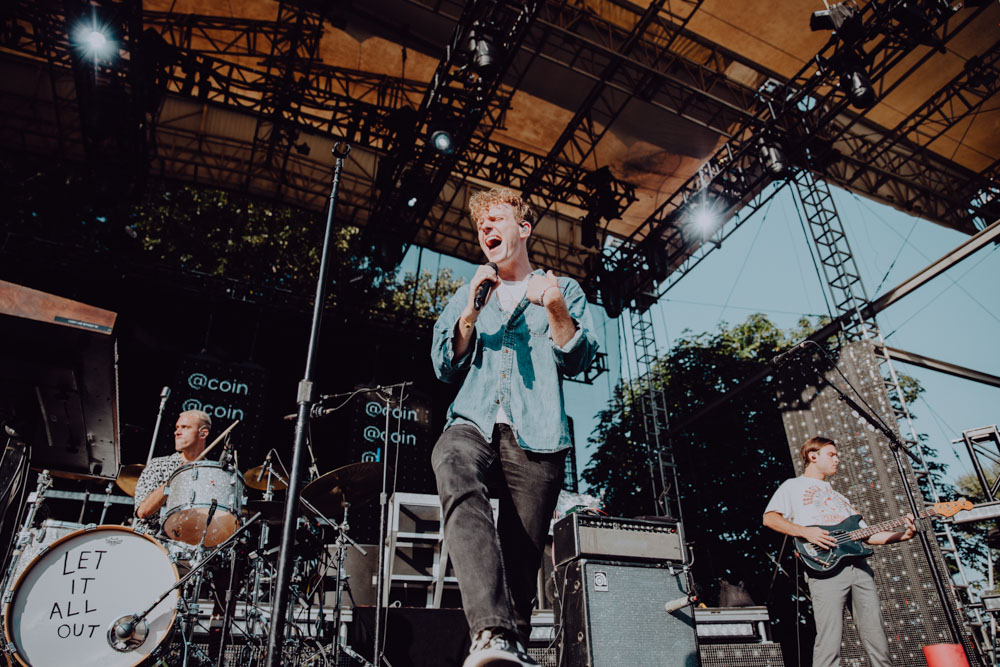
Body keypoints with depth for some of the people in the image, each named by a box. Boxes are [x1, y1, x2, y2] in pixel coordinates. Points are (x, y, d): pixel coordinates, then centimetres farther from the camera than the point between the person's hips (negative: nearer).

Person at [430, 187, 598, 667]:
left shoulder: (563, 290, 19)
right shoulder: (466, 297, 25)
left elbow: (577, 360, 5)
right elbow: (445, 367, 14)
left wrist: (555, 310, -14)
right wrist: (472, 310, -2)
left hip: (536, 438, 0)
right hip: (473, 426, 1)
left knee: (522, 560, -2)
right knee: (457, 481, -34)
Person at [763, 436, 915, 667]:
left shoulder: (839, 496, 33)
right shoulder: (793, 486, 12)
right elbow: (769, 518, -2)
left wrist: (901, 535, 12)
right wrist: (804, 531, -15)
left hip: (859, 567, 7)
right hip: (825, 566, -6)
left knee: (879, 645, 2)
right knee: (829, 644, -12)